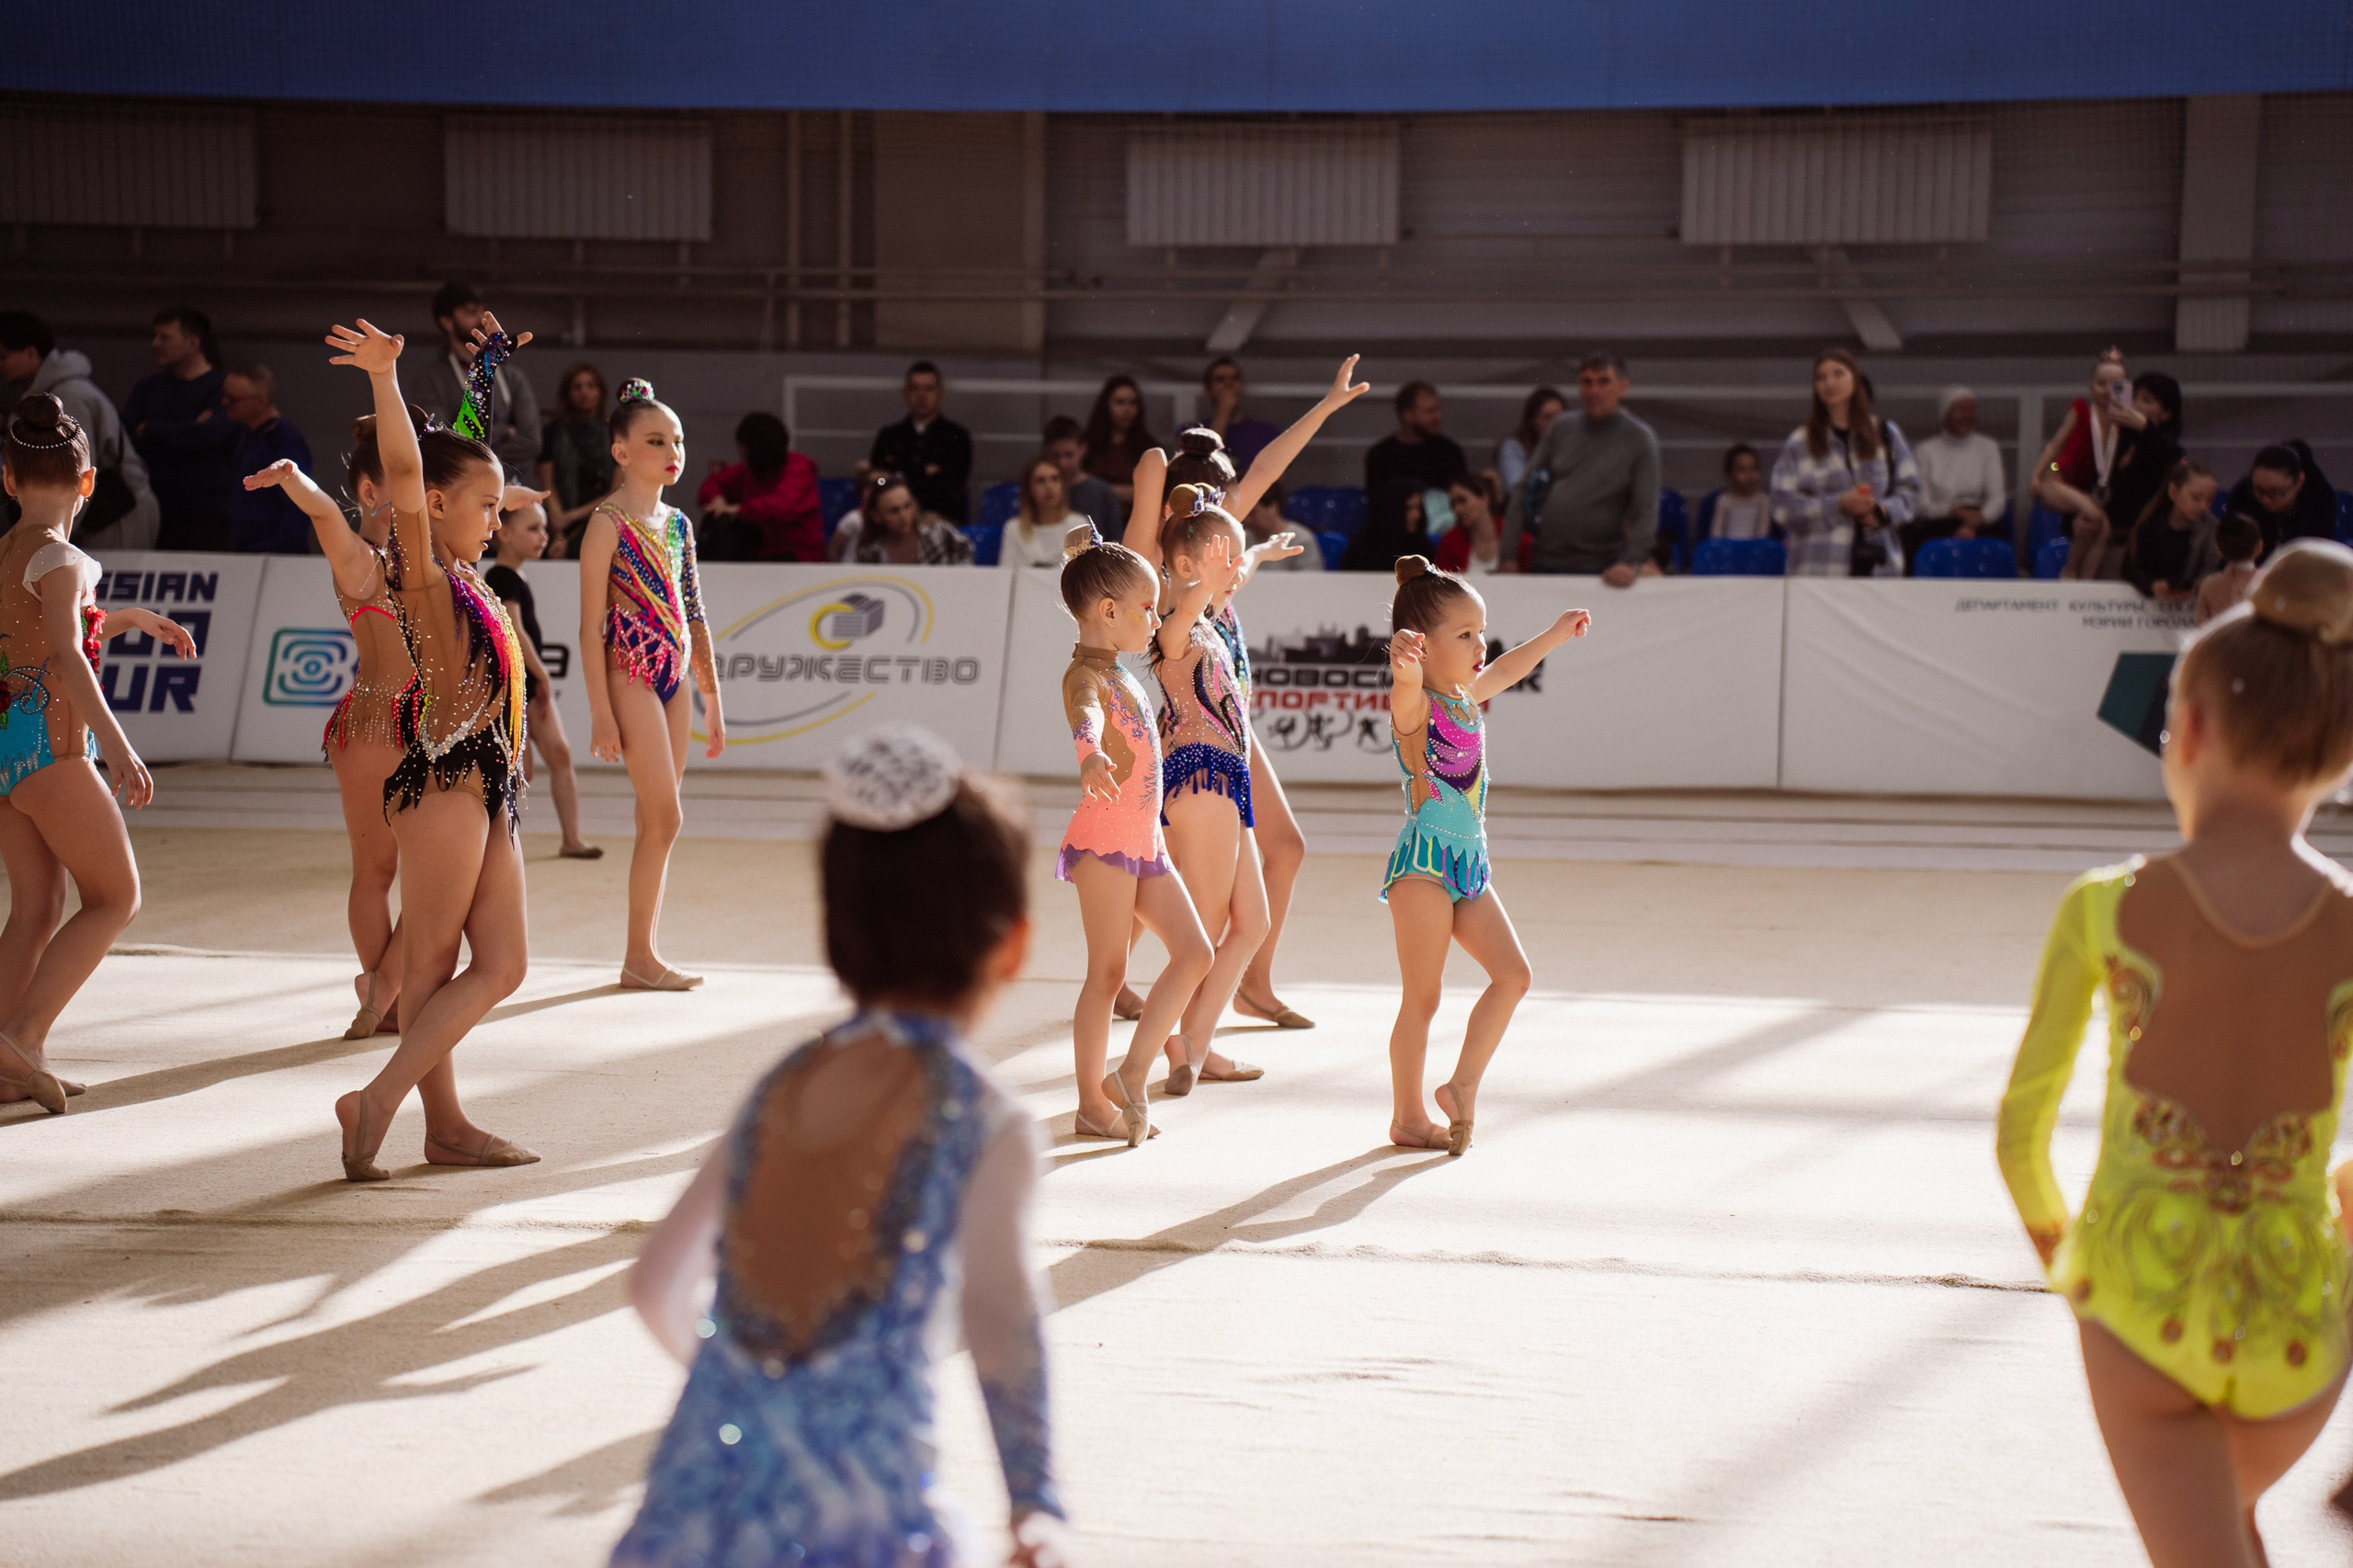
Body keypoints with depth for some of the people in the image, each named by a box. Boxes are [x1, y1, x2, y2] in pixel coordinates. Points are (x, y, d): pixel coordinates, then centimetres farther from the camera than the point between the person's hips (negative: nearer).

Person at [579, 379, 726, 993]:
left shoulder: (677, 523, 12)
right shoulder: (609, 522, -8)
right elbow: (591, 625, -10)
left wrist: (711, 699, 16)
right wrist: (601, 711, -14)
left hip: (673, 677, 7)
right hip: (630, 674, -7)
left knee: (657, 819, 8)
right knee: (663, 815, -11)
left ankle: (645, 949, 13)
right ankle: (638, 958, -4)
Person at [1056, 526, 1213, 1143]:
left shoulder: (1120, 671, 13)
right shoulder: (1086, 675, -16)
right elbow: (1085, 715, -39)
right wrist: (1091, 754, -59)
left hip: (1144, 840, 9)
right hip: (1103, 838, -9)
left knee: (1194, 952, 3)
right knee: (1108, 972, -4)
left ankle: (1131, 1074, 6)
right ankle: (1093, 1105, 5)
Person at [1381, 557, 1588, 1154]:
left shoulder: (1468, 697, 11)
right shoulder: (1414, 706, -14)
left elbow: (1505, 670, 33)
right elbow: (1407, 685, -39)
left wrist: (1553, 636, 46)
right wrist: (1403, 660, -62)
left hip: (1469, 863, 8)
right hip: (1423, 861, -8)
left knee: (1512, 975, 1)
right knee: (1422, 997, -3)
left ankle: (1462, 1084, 10)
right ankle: (1407, 1117, 8)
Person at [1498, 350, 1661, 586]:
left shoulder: (1640, 440, -1)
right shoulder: (1560, 429, 9)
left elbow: (1645, 512, -7)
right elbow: (1523, 491, 9)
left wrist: (1631, 563, -21)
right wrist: (1509, 556, 1)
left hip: (1601, 569, -3)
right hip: (1546, 564, 3)